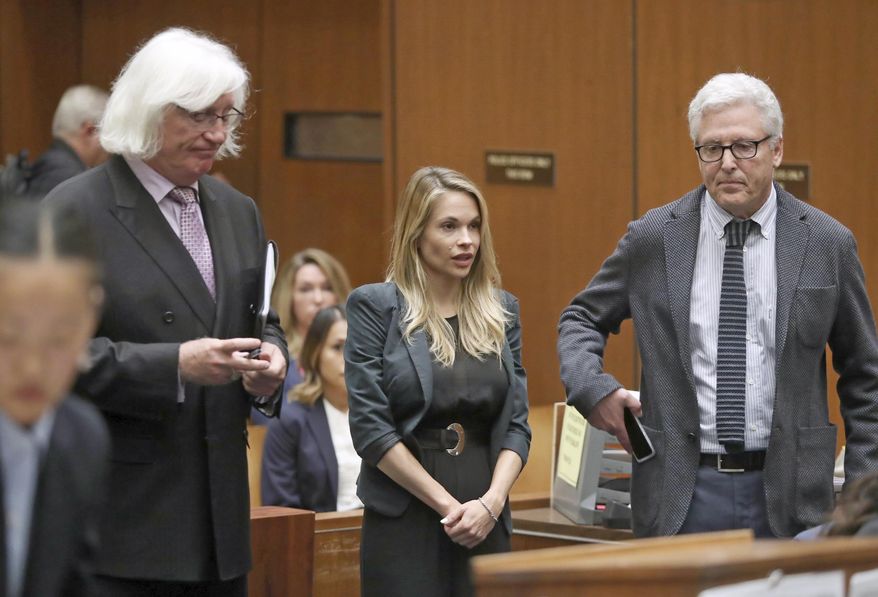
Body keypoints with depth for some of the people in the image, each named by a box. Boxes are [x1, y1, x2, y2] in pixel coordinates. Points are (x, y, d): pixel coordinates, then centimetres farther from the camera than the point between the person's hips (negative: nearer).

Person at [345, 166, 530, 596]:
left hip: (487, 524, 4)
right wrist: (446, 504, -11)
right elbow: (369, 426, -8)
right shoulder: (374, 306, -1)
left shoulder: (501, 310, 11)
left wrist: (492, 501, -7)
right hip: (404, 523, -3)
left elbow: (517, 423, 9)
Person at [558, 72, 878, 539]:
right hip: (682, 495, 0)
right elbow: (581, 320, 15)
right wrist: (591, 388, -6)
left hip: (786, 496, 0)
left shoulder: (828, 243, 2)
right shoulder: (651, 238, 2)